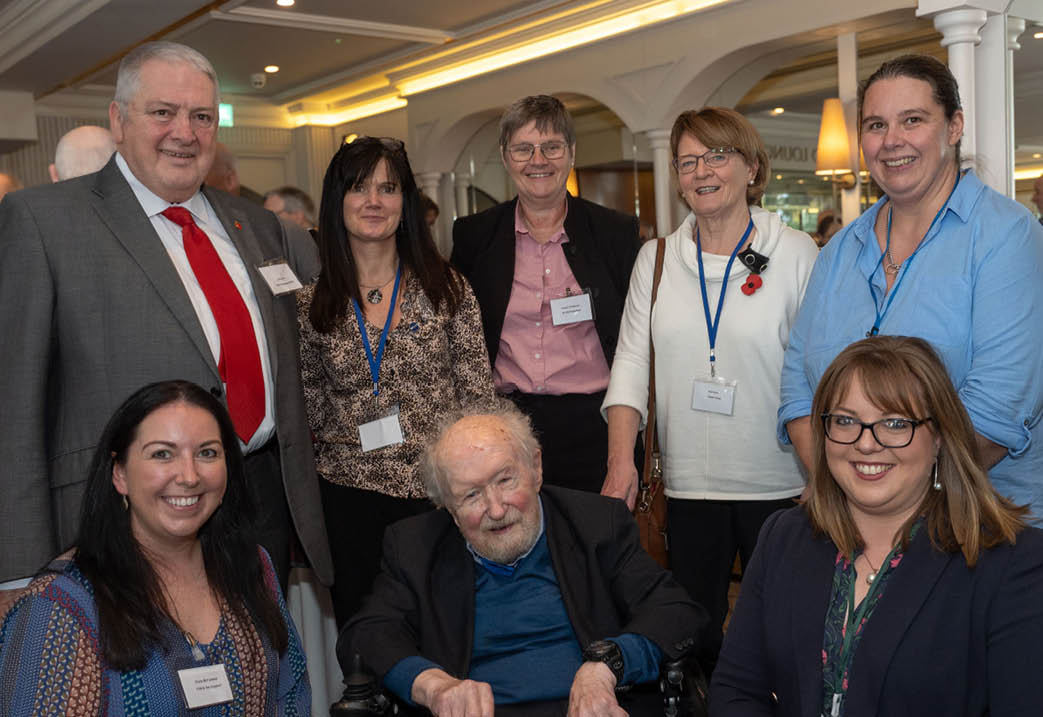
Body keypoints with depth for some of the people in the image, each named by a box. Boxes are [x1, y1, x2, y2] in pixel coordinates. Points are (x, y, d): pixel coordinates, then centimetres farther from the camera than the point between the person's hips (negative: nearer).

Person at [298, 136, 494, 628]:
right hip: (349, 494, 1)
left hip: (437, 490, -1)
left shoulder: (446, 288, 0)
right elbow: (311, 398, 13)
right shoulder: (311, 302, 3)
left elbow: (478, 396, 0)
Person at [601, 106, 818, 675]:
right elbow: (631, 361, 5)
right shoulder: (655, 259, 8)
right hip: (689, 484, 3)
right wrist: (621, 462, -6)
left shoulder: (796, 253, 0)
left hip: (778, 485, -2)